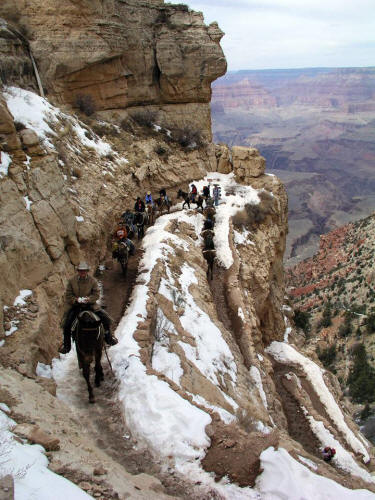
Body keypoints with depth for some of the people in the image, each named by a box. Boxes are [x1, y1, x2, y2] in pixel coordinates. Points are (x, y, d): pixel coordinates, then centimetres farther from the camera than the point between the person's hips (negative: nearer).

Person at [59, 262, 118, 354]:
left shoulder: (93, 281, -5)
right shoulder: (72, 281, -4)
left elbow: (96, 294, -4)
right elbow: (68, 295, -2)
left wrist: (88, 299, -23)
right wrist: (76, 300, -20)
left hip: (90, 304, 0)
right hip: (76, 305, 0)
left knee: (106, 319, -8)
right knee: (67, 324, -12)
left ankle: (108, 337, 18)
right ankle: (66, 345, 12)